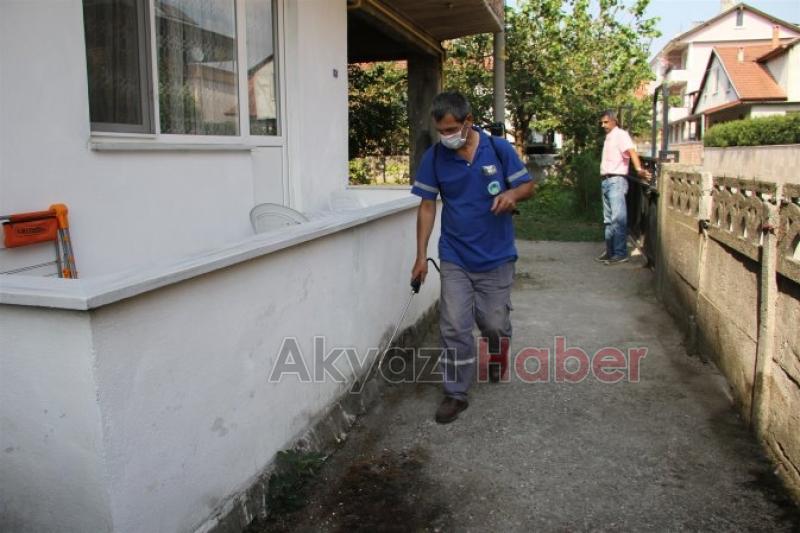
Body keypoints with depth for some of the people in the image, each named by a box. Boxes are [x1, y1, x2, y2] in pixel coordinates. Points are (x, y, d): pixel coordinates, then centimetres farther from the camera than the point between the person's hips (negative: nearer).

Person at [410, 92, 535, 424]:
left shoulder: (499, 149, -8)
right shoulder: (434, 157, -6)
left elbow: (528, 185, 1)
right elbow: (427, 206, -1)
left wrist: (512, 193, -24)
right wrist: (421, 256, -3)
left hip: (496, 258, 0)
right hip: (454, 259, 1)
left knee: (494, 323, 10)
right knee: (454, 327, -1)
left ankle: (498, 355, 44)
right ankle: (456, 393, 12)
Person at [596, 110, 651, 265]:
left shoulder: (621, 134, -6)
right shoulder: (608, 137, 20)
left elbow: (631, 151, -22)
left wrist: (639, 168, -38)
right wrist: (604, 179, 7)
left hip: (616, 180, -9)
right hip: (606, 181, 9)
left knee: (618, 218, -12)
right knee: (608, 219, 12)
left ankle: (620, 253, -11)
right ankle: (610, 251, 19)